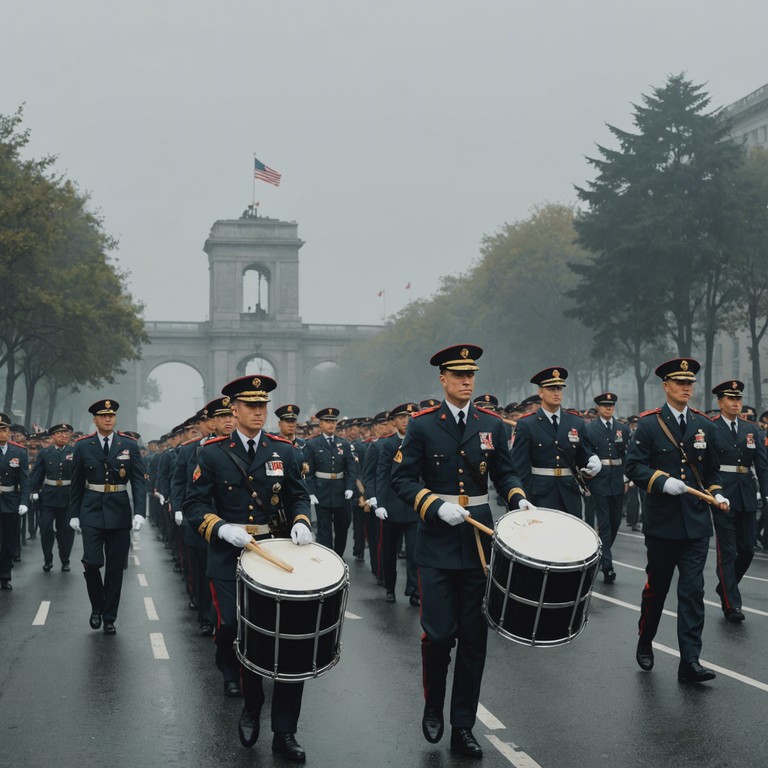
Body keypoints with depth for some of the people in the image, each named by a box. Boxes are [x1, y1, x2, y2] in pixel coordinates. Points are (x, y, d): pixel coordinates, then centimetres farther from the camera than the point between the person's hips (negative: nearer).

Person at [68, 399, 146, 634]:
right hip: (91, 511, -1)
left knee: (115, 568, 4)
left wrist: (139, 511, -10)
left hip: (119, 511, 1)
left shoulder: (129, 445, 2)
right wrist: (74, 514, 4)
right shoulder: (83, 447, 2)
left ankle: (109, 617, 16)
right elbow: (76, 483, 7)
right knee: (92, 562, -11)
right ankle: (97, 607, 14)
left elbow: (138, 480, 0)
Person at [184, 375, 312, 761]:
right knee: (237, 634, 0)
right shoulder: (213, 453, 0)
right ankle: (251, 708, 30)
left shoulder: (283, 450, 6)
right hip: (230, 559, -1)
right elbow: (194, 504, -3)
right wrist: (223, 528, -20)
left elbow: (298, 495, 13)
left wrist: (300, 521, -9)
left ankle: (284, 733, 6)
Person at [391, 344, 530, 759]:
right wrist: (437, 506, -19)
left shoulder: (492, 425, 7)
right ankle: (433, 706, 21)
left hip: (478, 539, 3)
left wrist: (518, 499, -7)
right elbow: (402, 478, -5)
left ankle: (463, 727, 14)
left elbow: (504, 473, 14)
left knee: (474, 637, 5)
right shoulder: (422, 425, -2)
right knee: (438, 633, -7)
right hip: (437, 542, -3)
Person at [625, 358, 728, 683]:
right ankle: (645, 643, 33)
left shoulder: (704, 425, 9)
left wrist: (717, 493, 0)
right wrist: (663, 482, -22)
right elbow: (634, 466, -8)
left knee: (693, 590, -5)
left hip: (696, 522, 2)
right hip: (662, 522, -2)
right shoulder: (649, 424, -3)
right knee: (656, 587, 11)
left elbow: (712, 470, 17)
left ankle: (690, 662, -6)